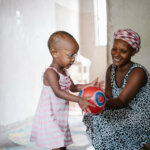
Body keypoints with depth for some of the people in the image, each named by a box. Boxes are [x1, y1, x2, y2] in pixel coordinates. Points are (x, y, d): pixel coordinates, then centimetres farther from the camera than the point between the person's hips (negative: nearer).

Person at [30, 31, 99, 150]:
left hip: (61, 118, 9)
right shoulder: (50, 72, -20)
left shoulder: (64, 71, 10)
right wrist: (79, 100, -41)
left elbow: (72, 87, 19)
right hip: (49, 119, -9)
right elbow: (58, 92, -32)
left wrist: (89, 86, 4)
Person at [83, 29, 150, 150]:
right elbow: (109, 97, -2)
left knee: (111, 128, -27)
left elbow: (121, 101, -27)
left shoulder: (138, 72, -22)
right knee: (93, 117, -11)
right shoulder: (111, 70, 1)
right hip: (127, 113, 7)